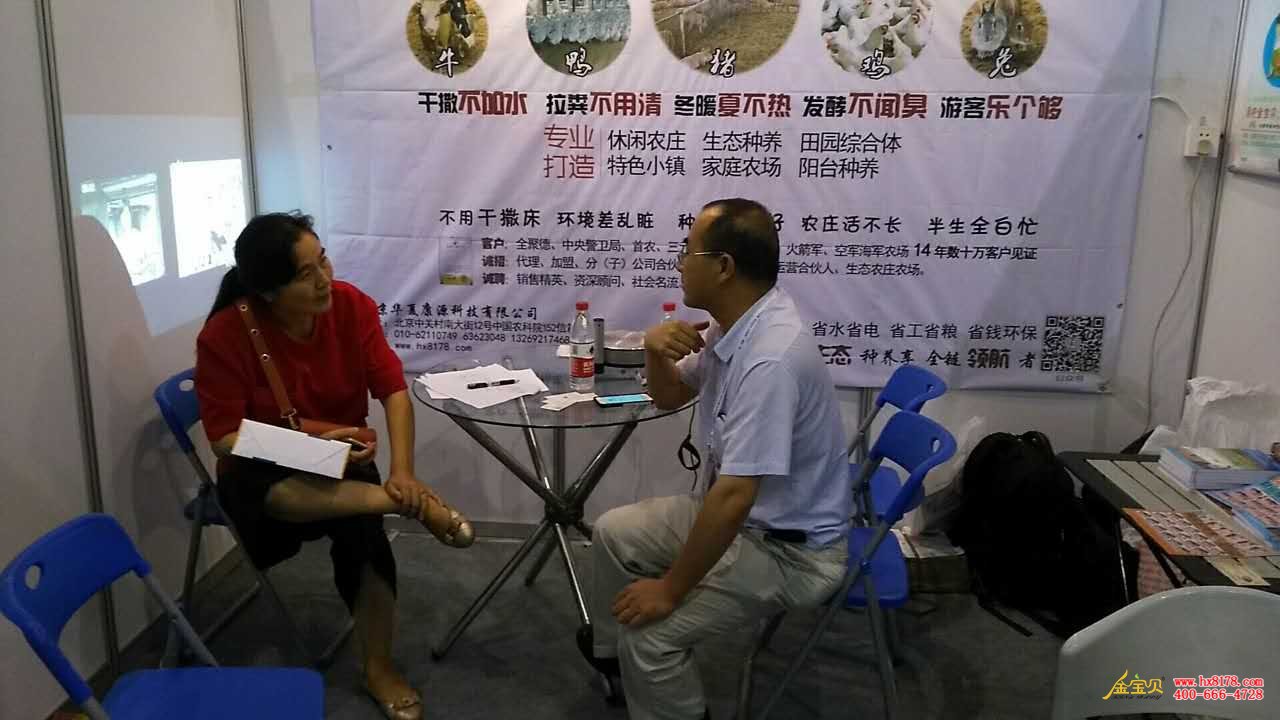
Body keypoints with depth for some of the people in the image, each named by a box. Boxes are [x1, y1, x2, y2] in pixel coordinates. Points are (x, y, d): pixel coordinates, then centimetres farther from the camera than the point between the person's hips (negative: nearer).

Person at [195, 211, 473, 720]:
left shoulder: (351, 305, -11)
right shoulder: (224, 336, -18)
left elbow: (393, 390, -14)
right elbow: (225, 440, -15)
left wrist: (402, 471, -29)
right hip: (264, 473, -1)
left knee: (360, 524, -29)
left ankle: (378, 667, -11)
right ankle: (412, 505, -37)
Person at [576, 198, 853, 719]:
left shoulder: (770, 358, -33)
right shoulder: (732, 324, -3)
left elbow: (734, 496, -34)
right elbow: (669, 396, 13)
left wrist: (671, 589, -24)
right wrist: (655, 350, -10)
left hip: (790, 549, -9)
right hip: (742, 513, 9)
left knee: (650, 630, -19)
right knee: (615, 533, 15)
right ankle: (612, 650, 36)